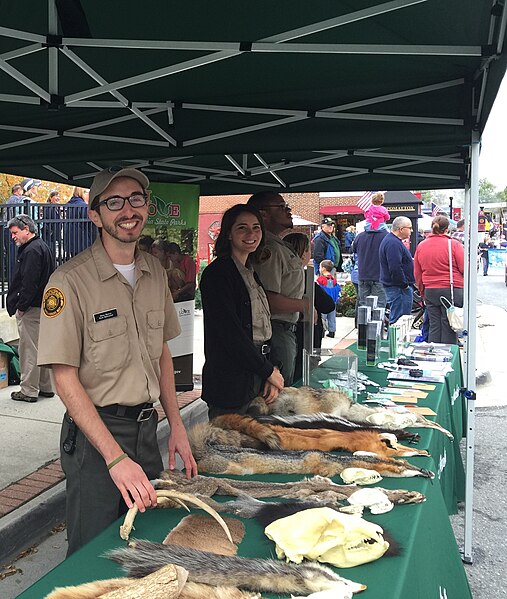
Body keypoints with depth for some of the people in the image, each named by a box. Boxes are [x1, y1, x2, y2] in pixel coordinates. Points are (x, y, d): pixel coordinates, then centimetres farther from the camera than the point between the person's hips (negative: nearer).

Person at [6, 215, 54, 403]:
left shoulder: (31, 250, -15)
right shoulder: (42, 247, 17)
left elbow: (29, 283, -22)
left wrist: (21, 306, -15)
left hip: (31, 309, -10)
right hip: (43, 307, 10)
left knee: (29, 350, -3)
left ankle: (29, 391, 4)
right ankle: (46, 387, 24)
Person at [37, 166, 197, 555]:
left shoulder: (155, 273, 5)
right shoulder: (71, 281, -16)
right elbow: (65, 378, -17)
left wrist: (176, 427, 8)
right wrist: (115, 457, -23)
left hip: (147, 428, 6)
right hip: (94, 433, -6)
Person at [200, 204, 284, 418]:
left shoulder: (251, 273, 13)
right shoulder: (217, 273, -13)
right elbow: (230, 333, -19)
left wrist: (270, 378, 4)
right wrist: (269, 370, -10)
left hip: (256, 380, 8)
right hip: (230, 382, -8)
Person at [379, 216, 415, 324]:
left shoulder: (393, 241, 17)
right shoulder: (393, 243, -20)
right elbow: (395, 268, -27)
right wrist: (405, 285, -19)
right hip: (398, 288, -11)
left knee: (395, 317, 17)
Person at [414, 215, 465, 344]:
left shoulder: (421, 246, 7)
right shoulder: (454, 244, -8)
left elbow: (417, 273, 12)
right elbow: (464, 268, -9)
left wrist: (422, 292, 23)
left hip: (430, 292, 4)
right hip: (452, 290, -4)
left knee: (434, 327, 10)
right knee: (449, 328, 1)